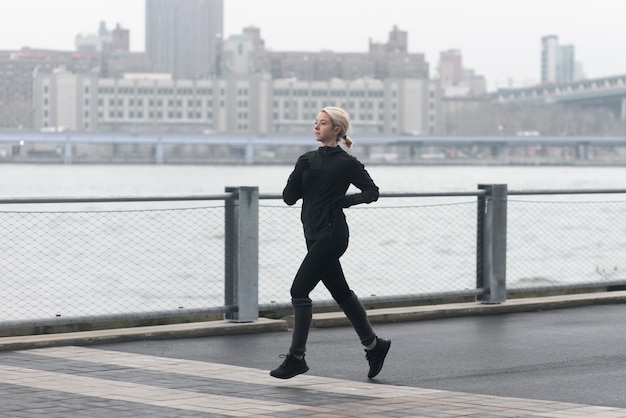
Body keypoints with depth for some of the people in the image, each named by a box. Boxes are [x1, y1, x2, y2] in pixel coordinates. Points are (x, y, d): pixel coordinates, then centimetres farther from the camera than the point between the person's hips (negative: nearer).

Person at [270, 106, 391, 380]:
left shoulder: (346, 163, -6)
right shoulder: (308, 160, 12)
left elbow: (372, 192, -1)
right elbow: (289, 197, 7)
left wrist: (344, 200, -12)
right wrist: (300, 171, -5)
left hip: (331, 235, -8)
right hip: (314, 234, 8)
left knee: (299, 290, -12)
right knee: (340, 293, 13)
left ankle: (296, 357, -6)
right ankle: (373, 345, 27)